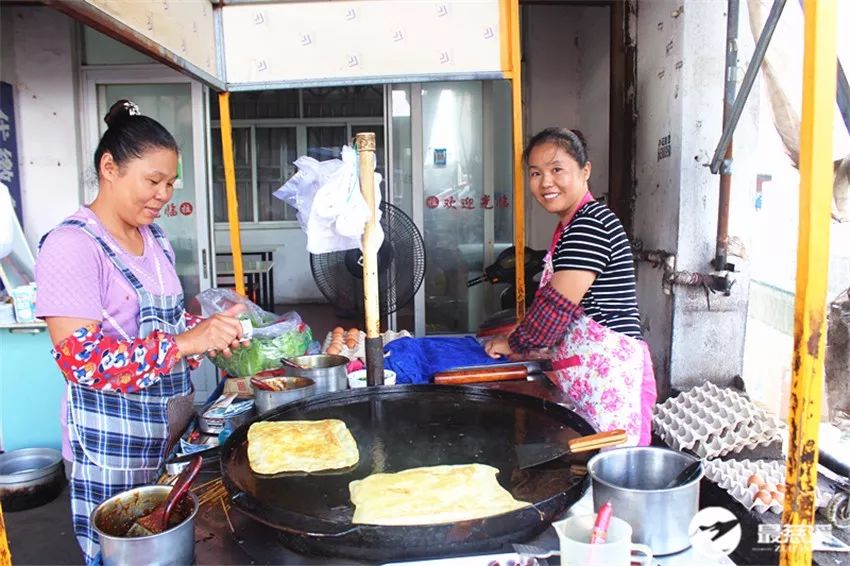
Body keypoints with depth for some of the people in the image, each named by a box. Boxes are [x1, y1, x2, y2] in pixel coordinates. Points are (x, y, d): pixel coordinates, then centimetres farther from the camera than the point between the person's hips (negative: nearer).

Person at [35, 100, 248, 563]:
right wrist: (185, 342, -32)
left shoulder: (155, 238, 8)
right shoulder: (71, 246, -15)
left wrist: (208, 329, -1)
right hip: (114, 451, -7)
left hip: (174, 433, 7)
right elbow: (80, 360, -23)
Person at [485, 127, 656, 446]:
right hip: (585, 379, 10)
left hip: (610, 376, -9)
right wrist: (521, 338, 13)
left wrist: (514, 343, -4)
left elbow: (557, 304, -19)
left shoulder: (591, 224, -16)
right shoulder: (571, 226, 15)